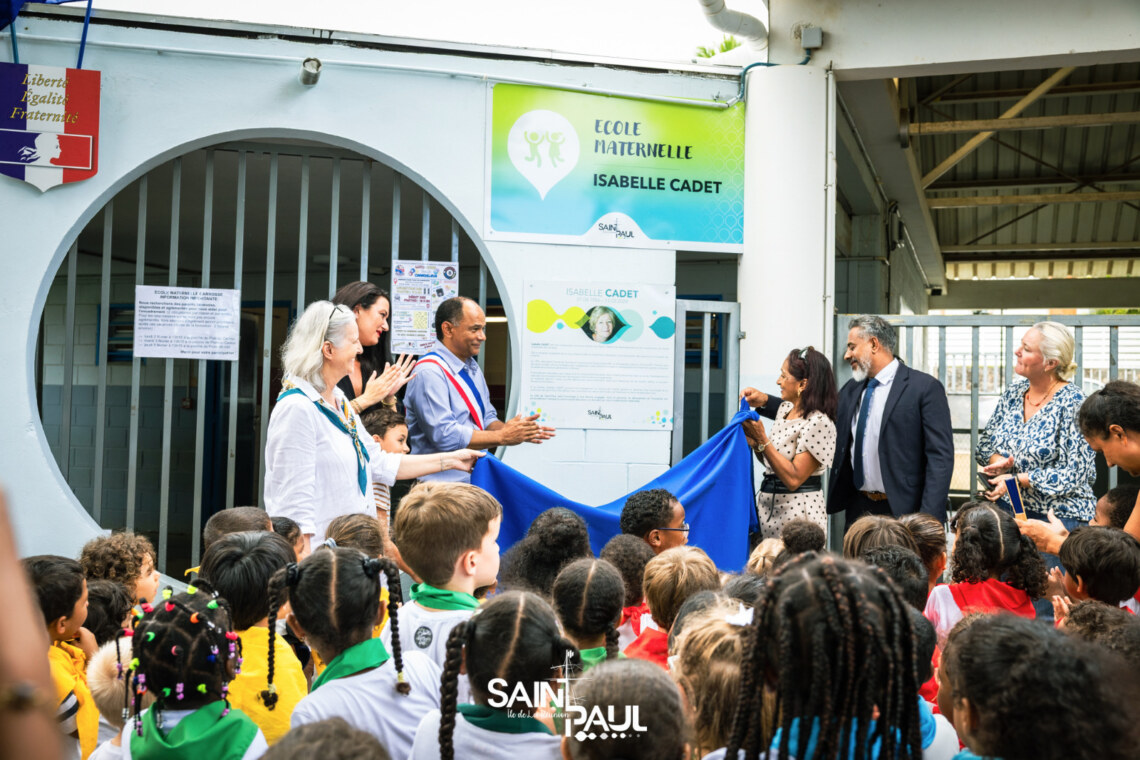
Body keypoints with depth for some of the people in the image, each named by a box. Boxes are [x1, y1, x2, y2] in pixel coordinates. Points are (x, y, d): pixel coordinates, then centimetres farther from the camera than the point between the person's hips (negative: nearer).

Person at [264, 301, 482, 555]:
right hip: (318, 552, -9)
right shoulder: (297, 408, -16)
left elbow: (379, 464, 20)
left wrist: (450, 460, 22)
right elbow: (294, 501, -19)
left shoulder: (338, 401, 14)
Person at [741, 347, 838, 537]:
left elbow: (793, 479, -21)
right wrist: (754, 443, -3)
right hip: (768, 506, 8)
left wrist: (762, 439, -19)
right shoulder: (785, 408, 10)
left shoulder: (819, 422, -16)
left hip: (797, 513, -7)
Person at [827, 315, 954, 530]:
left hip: (903, 509, -6)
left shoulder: (925, 387, -8)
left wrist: (928, 517, -19)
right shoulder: (850, 390, 12)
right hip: (858, 508, 6)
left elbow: (941, 457, -12)